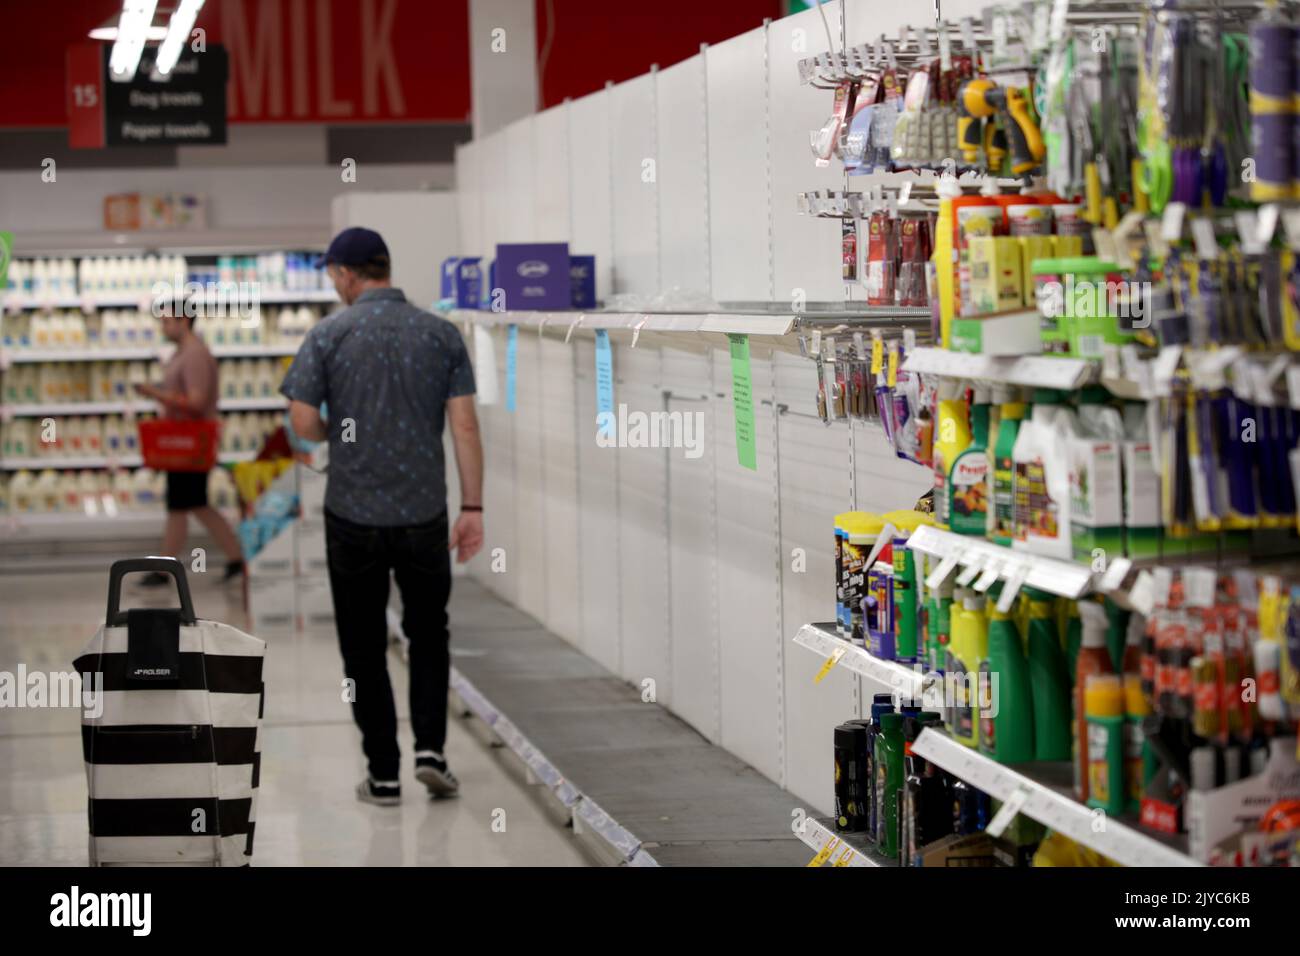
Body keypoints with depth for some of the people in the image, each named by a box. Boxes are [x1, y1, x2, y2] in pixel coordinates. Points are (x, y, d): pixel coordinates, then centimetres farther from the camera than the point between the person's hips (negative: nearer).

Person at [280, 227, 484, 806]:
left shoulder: (330, 335, -5)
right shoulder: (440, 335, 1)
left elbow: (303, 421, -9)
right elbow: (464, 425, -3)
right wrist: (472, 507, 0)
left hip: (353, 515, -2)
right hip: (424, 513, 2)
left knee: (364, 648, 8)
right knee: (428, 634, 18)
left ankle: (383, 775, 9)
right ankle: (430, 749, 4)